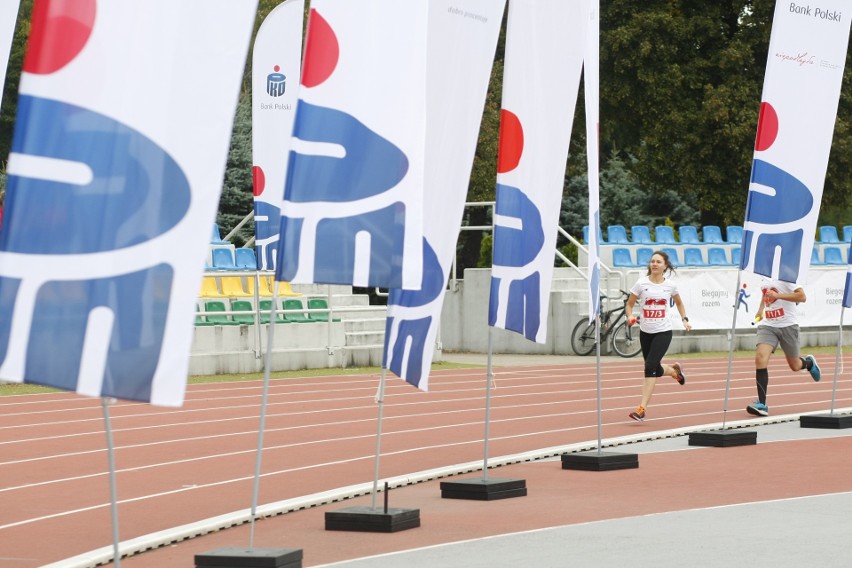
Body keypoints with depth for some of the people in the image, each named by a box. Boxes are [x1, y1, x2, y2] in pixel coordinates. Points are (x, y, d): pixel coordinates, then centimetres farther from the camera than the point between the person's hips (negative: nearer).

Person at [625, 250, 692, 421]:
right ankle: (675, 370, 49)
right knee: (655, 370, 12)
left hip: (663, 332, -2)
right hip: (646, 332, 2)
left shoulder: (670, 285, -1)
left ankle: (642, 409, -18)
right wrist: (630, 317, -18)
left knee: (650, 367, -17)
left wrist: (685, 319, 7)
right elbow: (630, 304, 2)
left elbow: (679, 303, 19)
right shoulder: (641, 283, -4)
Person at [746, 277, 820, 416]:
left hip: (788, 325, -4)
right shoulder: (764, 279, 8)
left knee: (795, 366, 10)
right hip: (768, 325, 4)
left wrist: (778, 295, -28)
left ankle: (809, 363, 49)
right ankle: (761, 404, -20)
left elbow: (802, 297, -22)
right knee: (760, 358, -19)